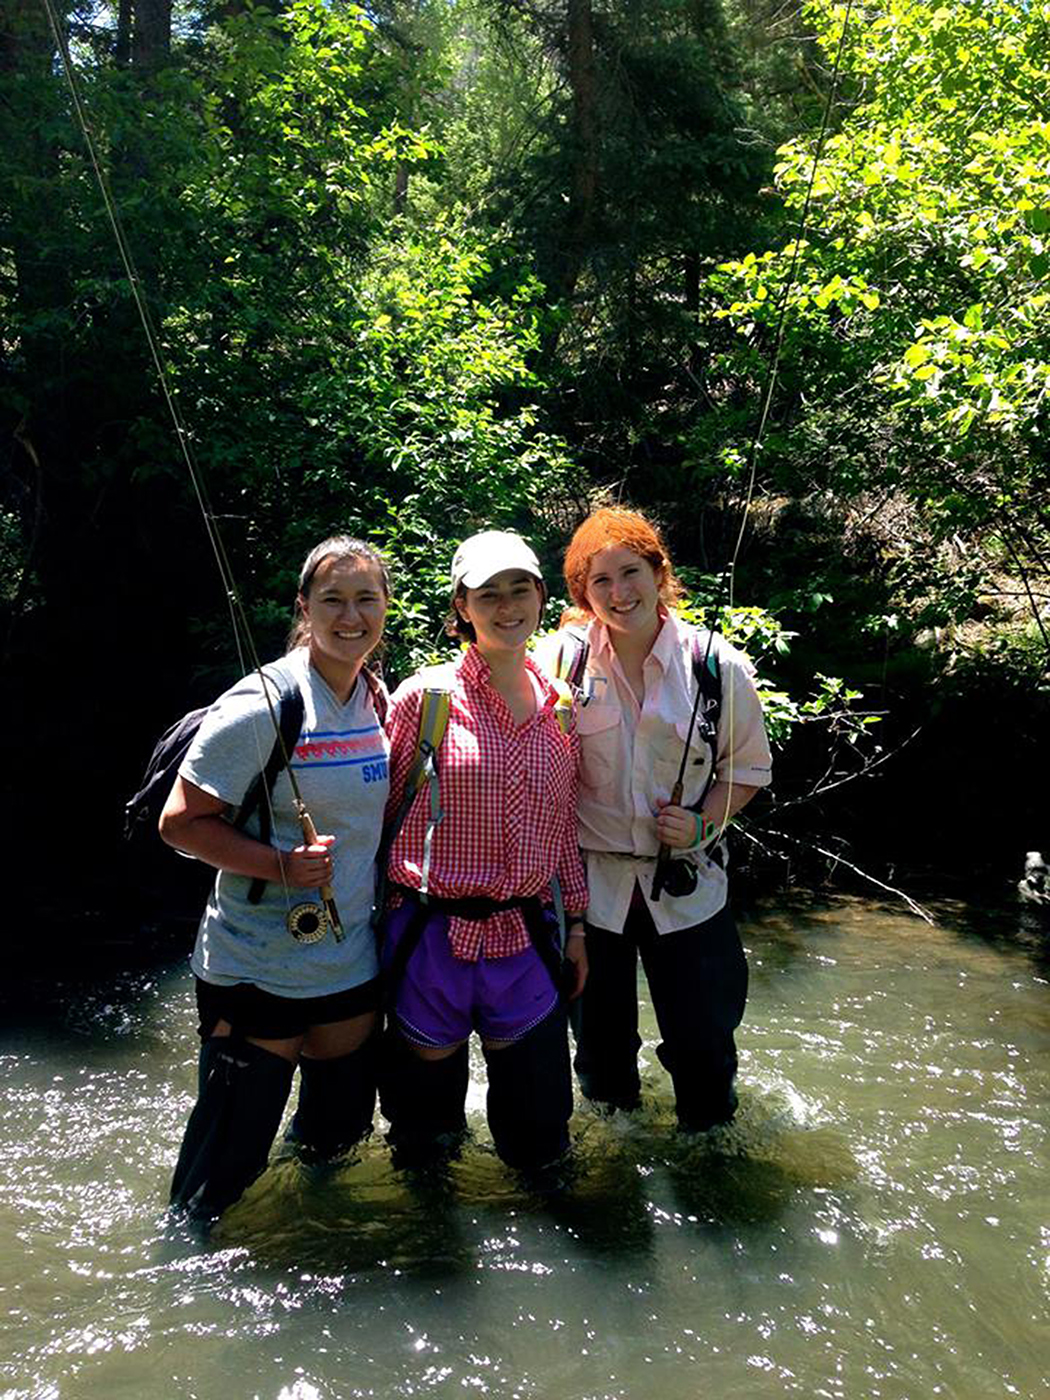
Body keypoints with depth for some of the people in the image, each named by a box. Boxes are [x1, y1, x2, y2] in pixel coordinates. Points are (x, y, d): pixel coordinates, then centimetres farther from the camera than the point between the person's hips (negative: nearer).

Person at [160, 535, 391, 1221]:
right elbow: (181, 820, -16)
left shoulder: (380, 698, 4)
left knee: (339, 1126, 21)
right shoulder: (261, 705, -18)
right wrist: (281, 865, -27)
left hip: (351, 961, 6)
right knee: (229, 1157, 6)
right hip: (257, 967, -6)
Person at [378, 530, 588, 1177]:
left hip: (525, 937, 3)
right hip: (433, 935, -3)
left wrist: (576, 924, 13)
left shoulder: (559, 704, 5)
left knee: (541, 1136, 14)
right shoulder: (426, 697, -8)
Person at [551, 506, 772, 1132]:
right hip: (591, 876, 1)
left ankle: (708, 1137, 38)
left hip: (686, 883, 0)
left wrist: (704, 825, -13)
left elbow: (748, 767, 3)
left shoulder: (717, 664, -9)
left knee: (703, 1039, 9)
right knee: (599, 1034, 17)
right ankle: (613, 1114, 46)